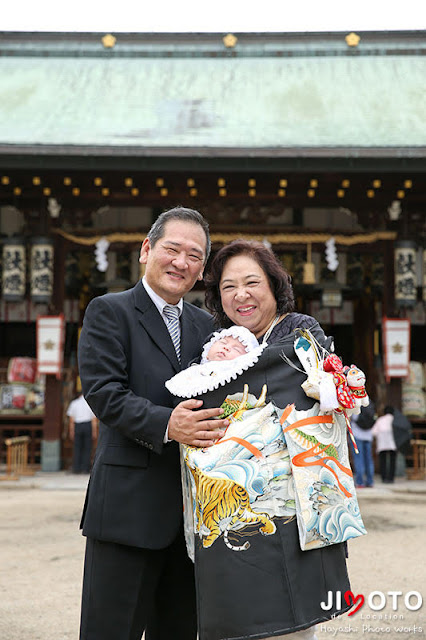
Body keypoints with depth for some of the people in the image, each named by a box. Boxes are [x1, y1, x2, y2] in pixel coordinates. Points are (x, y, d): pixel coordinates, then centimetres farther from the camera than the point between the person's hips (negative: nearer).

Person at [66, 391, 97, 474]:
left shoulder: (74, 403, 11)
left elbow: (71, 419, 6)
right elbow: (94, 420, -1)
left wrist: (71, 432, 6)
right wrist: (95, 432, -2)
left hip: (77, 426, 1)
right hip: (88, 425, -1)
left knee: (77, 448, 5)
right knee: (87, 448, 1)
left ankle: (76, 468, 1)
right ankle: (85, 468, -2)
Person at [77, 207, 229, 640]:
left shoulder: (204, 324, 16)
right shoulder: (108, 312, -1)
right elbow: (103, 391, -13)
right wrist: (166, 425, -26)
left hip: (191, 507, 6)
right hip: (127, 504, -5)